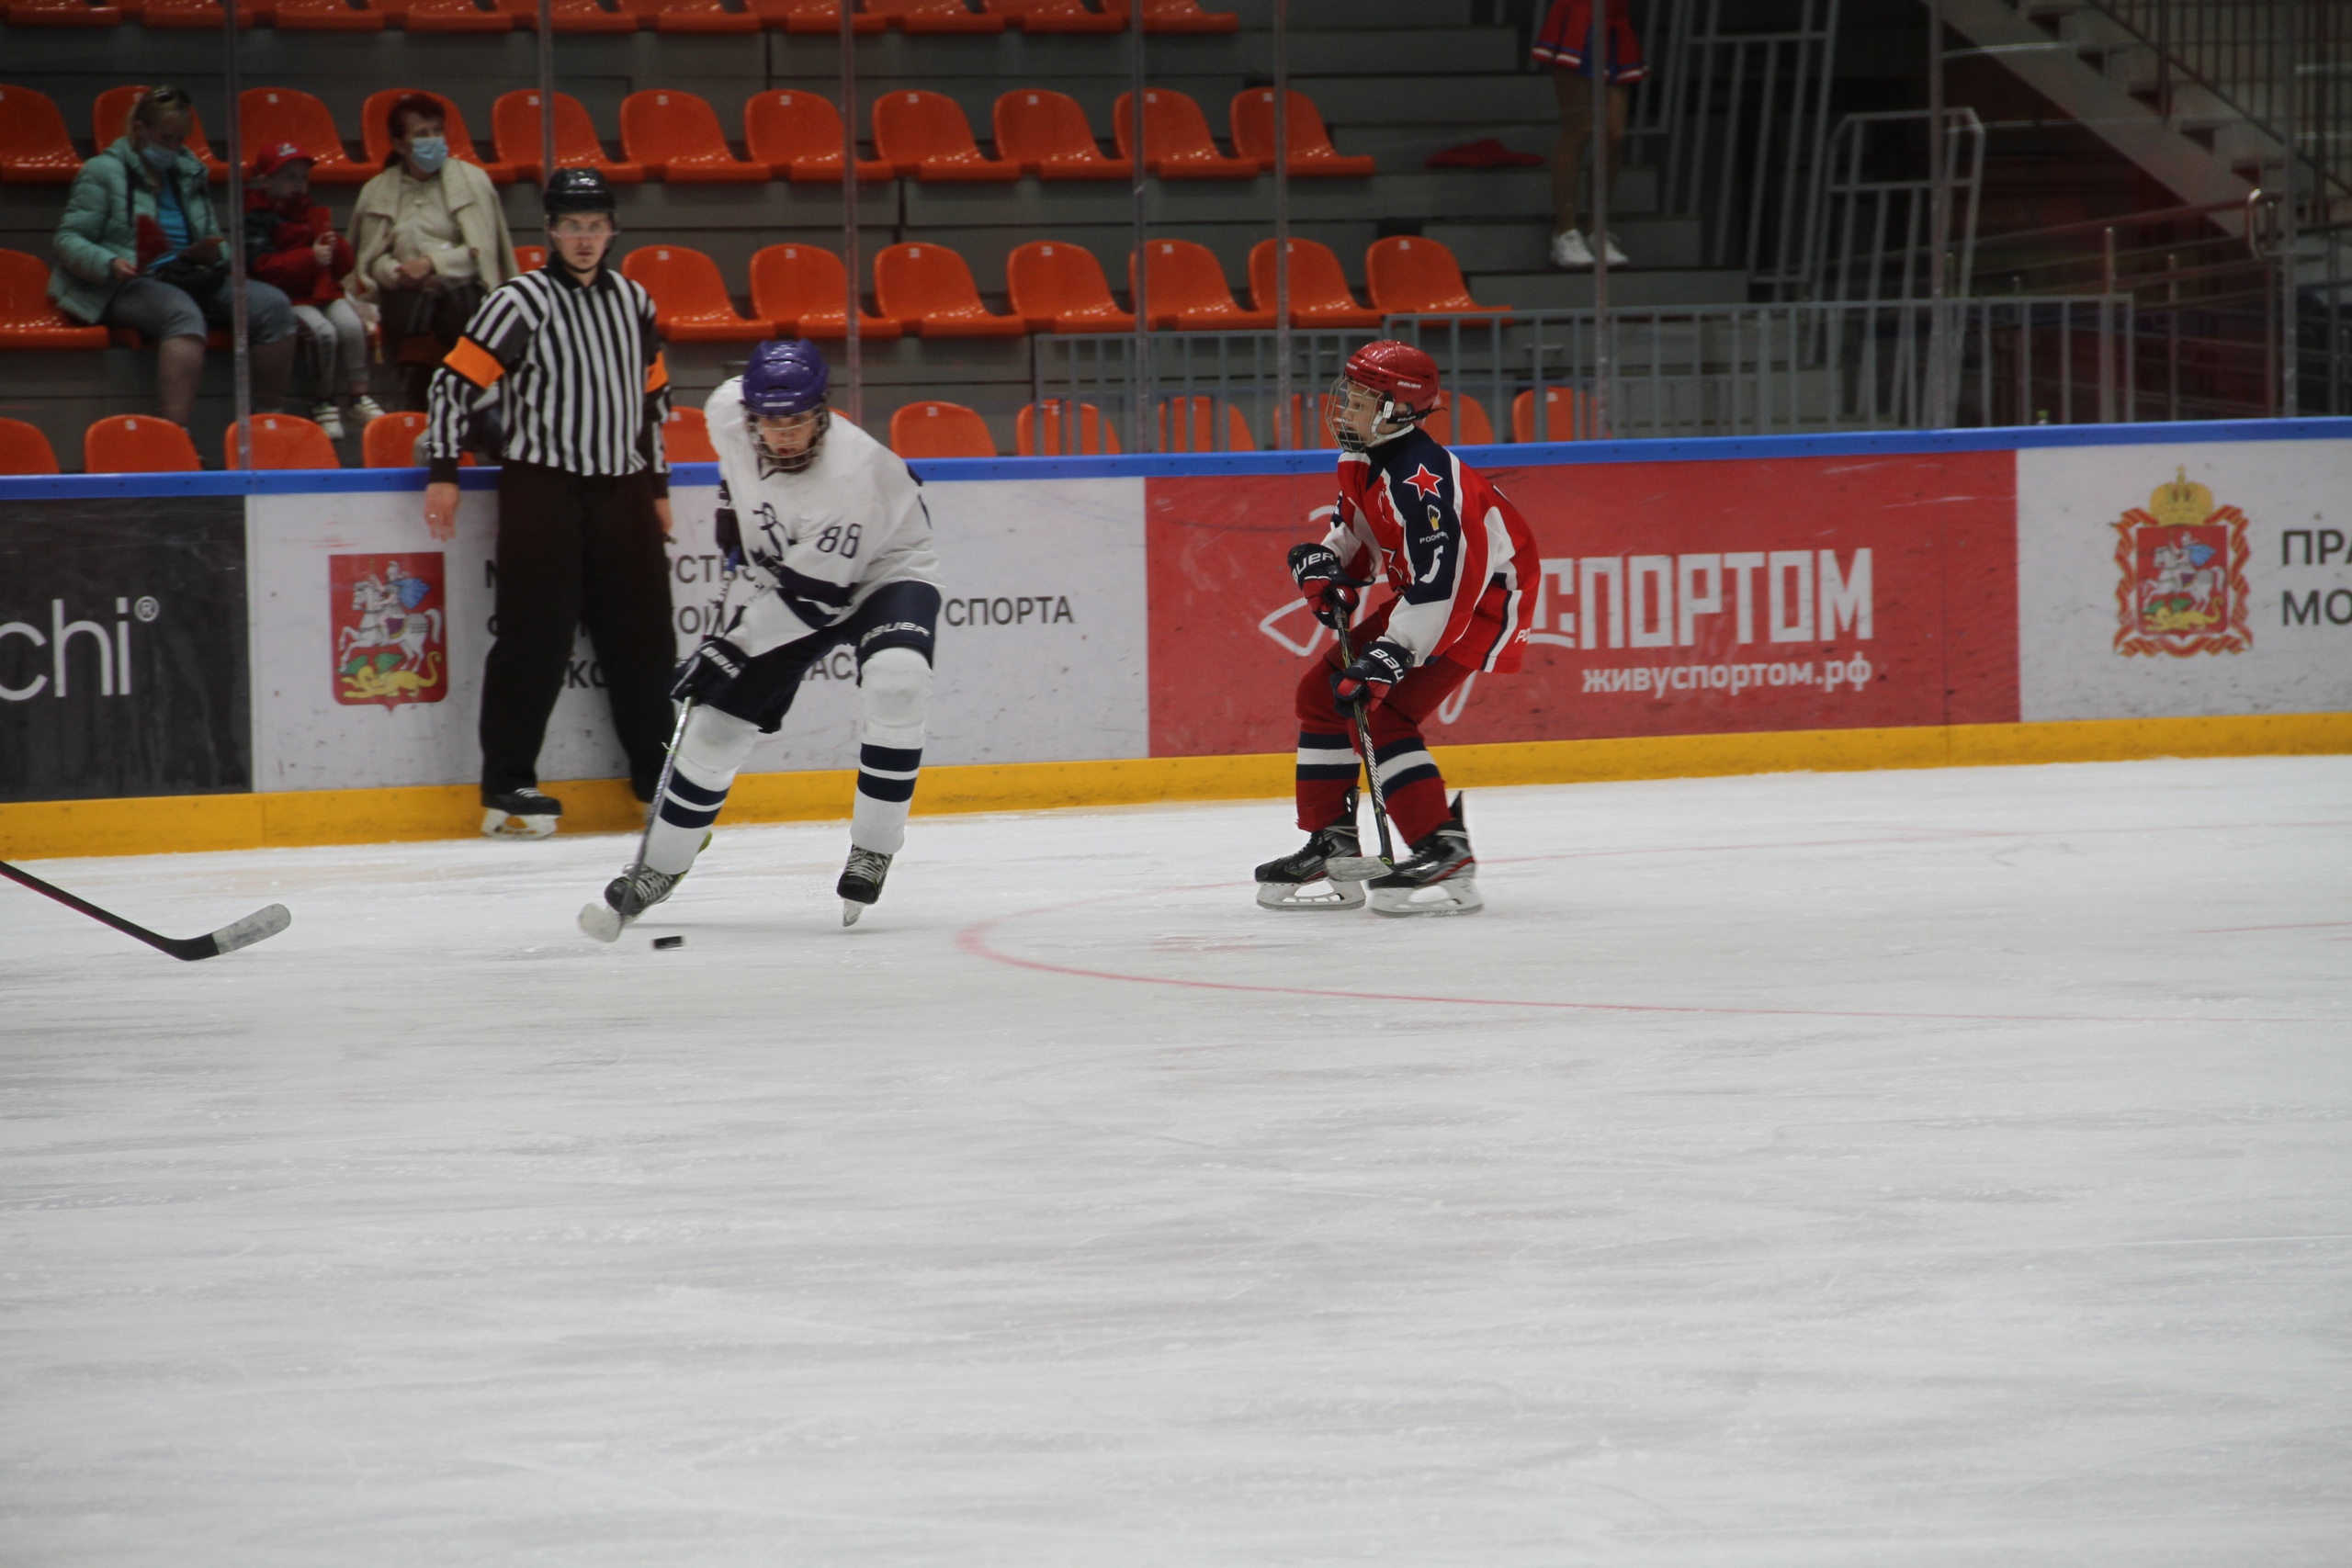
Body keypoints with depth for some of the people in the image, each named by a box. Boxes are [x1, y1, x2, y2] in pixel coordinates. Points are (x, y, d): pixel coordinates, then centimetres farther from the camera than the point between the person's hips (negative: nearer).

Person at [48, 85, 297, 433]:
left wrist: (215, 253, 1)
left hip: (191, 279, 6)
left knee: (272, 304, -18)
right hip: (128, 286, -6)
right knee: (183, 313, -40)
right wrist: (110, 264, -23)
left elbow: (214, 241, 28)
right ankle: (174, 431, -51)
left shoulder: (190, 173, 22)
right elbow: (69, 240, -2)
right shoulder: (103, 172, 4)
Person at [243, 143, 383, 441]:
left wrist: (336, 247, -3)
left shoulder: (314, 216, 20)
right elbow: (262, 267, -16)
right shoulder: (256, 220, -1)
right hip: (291, 299, -6)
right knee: (322, 332, -29)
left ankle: (359, 398, -15)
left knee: (352, 325, -21)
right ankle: (324, 404, -16)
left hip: (325, 293, 6)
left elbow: (343, 267, 21)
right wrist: (311, 258, -18)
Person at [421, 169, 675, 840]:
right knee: (537, 636, -8)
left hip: (621, 487, 6)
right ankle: (507, 784, -3)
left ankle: (656, 770, 20)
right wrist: (443, 472, -13)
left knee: (642, 633, 8)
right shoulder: (521, 302, -7)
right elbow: (457, 379, -8)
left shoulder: (633, 302, 13)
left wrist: (657, 484, 20)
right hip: (542, 485, -6)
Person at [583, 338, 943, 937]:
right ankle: (659, 868, 19)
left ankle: (873, 849, -20)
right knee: (718, 724, 1)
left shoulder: (852, 470, -36)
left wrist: (727, 651, -31)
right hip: (788, 586, 6)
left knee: (895, 680, -34)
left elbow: (815, 595, -33)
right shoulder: (728, 412, -18)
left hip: (883, 575, -6)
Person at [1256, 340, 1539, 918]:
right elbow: (1358, 527, 22)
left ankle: (1445, 852, -23)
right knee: (1324, 691, 10)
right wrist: (1326, 563, 1)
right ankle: (1332, 846, 17)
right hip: (1422, 593, 11)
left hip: (1482, 602, -11)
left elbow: (1439, 584, -33)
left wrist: (1387, 659, -35)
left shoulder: (1420, 481, -30)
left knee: (1380, 712, -21)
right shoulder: (1363, 462, 2)